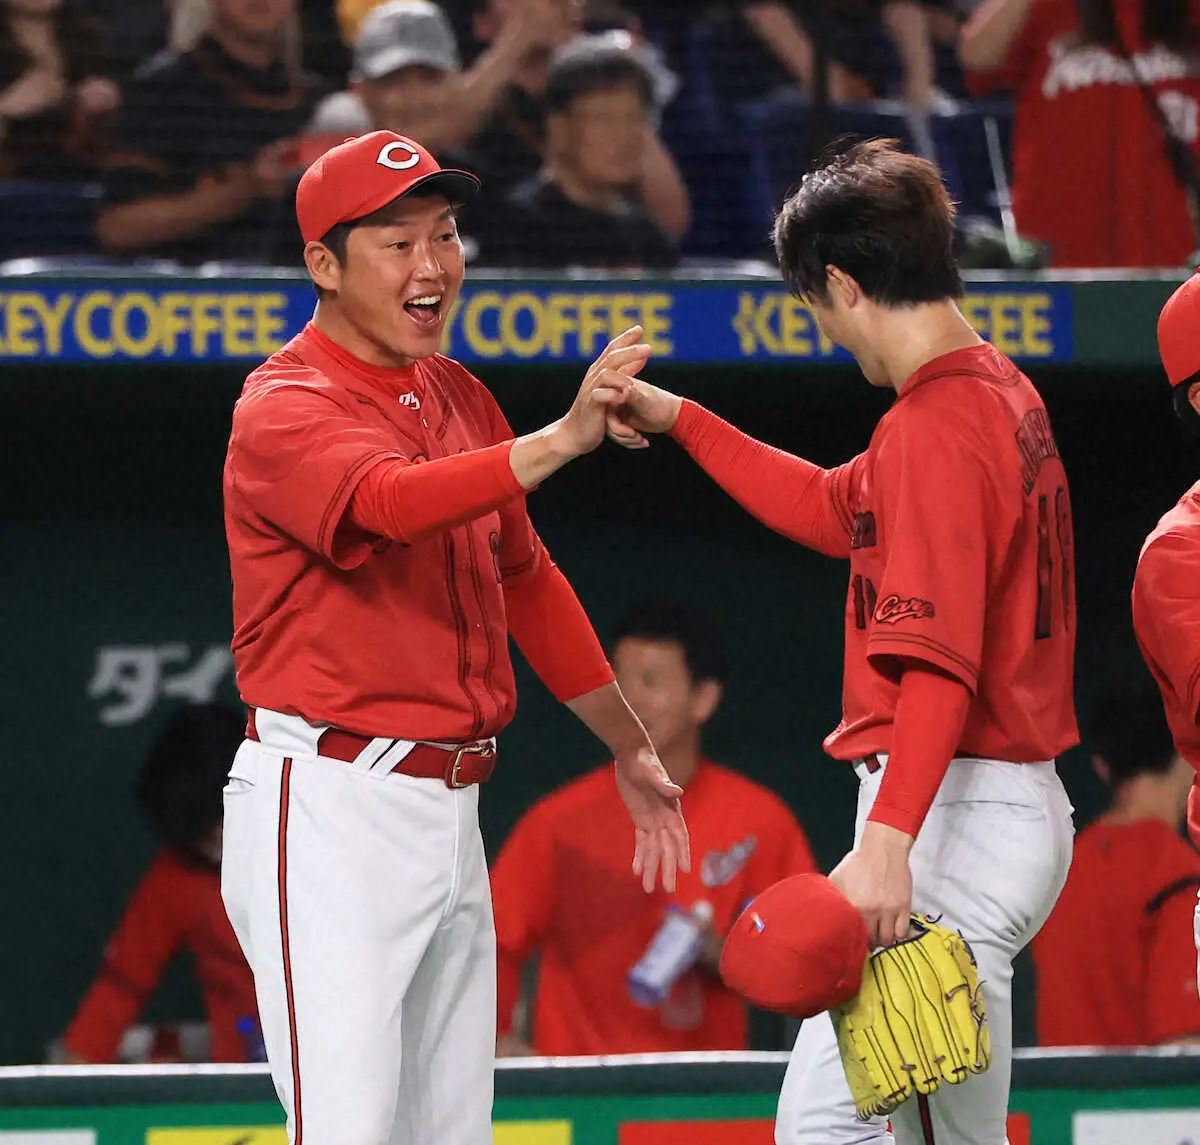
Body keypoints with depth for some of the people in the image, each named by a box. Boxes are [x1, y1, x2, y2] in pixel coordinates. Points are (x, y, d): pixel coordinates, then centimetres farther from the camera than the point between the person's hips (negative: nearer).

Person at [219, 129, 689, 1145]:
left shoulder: (459, 400, 15)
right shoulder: (286, 411, -11)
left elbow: (526, 581, 26)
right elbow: (390, 502, -33)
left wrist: (632, 752, 30)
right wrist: (561, 440, -47)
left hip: (449, 811, 8)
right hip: (328, 804, -8)